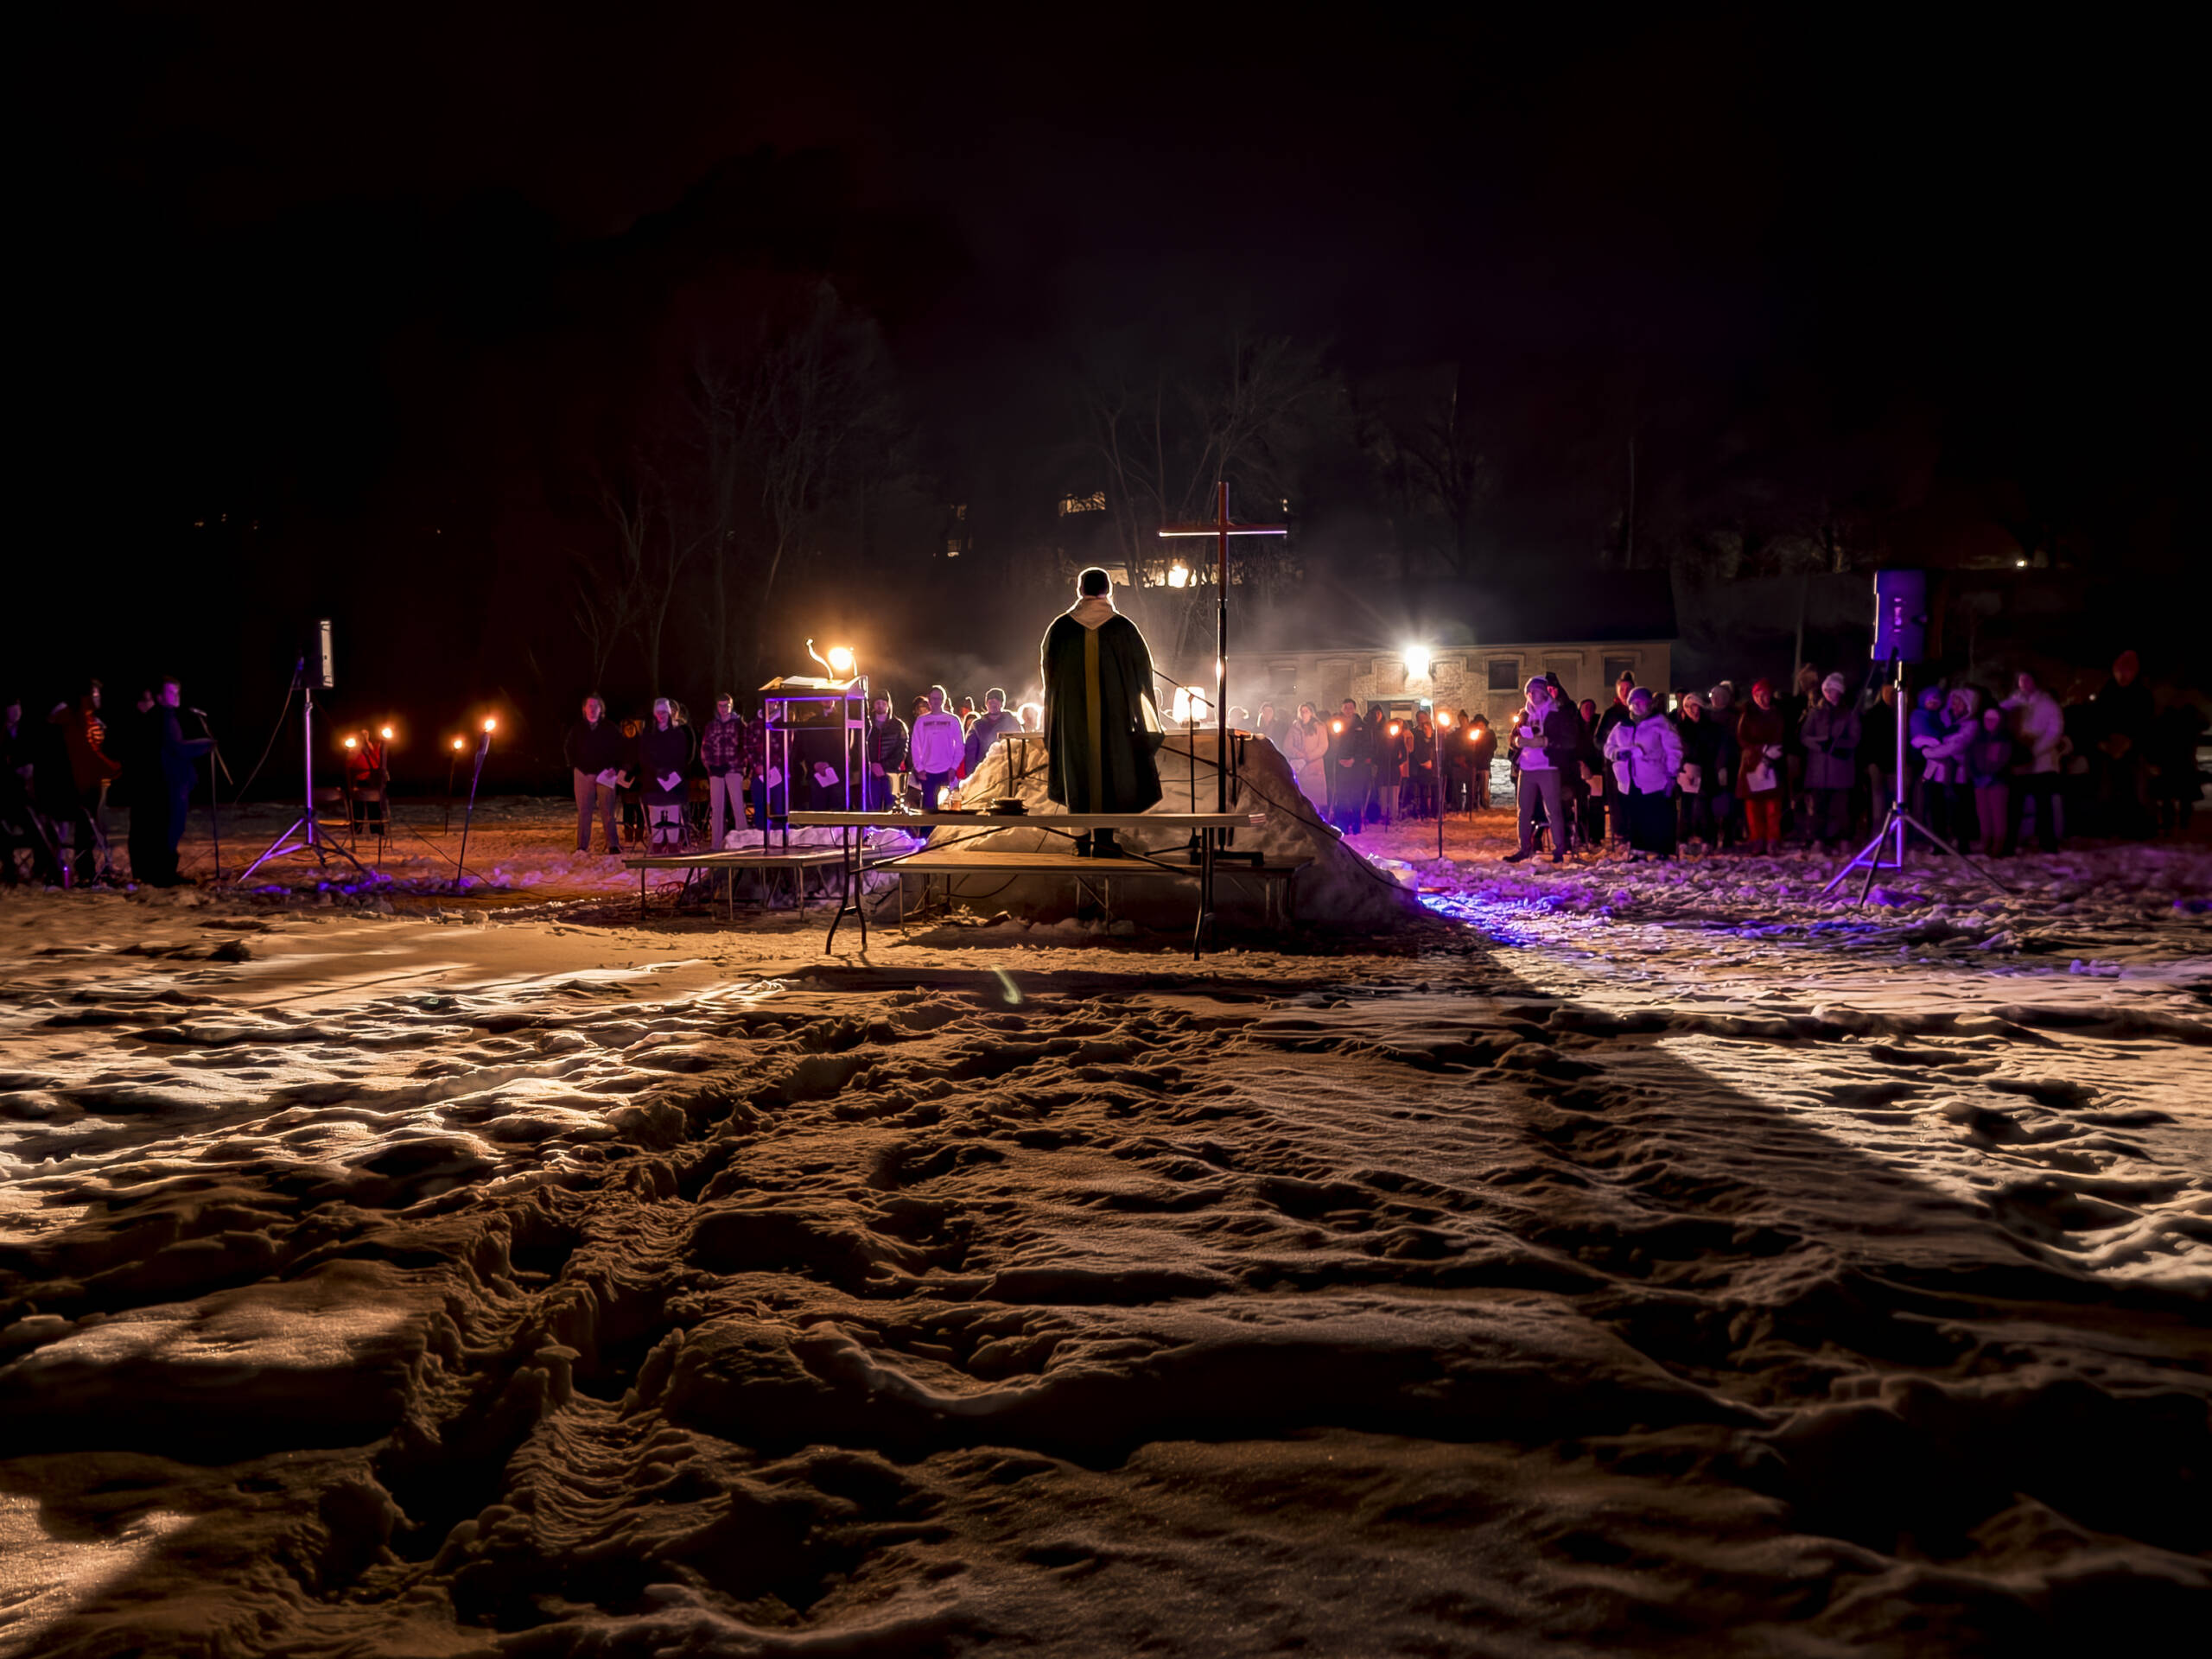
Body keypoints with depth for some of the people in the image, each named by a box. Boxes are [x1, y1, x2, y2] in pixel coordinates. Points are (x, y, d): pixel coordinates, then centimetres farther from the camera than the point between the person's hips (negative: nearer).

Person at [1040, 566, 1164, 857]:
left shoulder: (1060, 627, -1)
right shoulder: (1123, 627, -4)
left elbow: (1047, 667, 9)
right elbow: (1143, 666, 4)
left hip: (1072, 712, 1)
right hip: (1113, 711, -1)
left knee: (1077, 771, 10)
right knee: (1111, 770, 6)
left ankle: (1082, 841, 10)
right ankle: (1104, 839, -1)